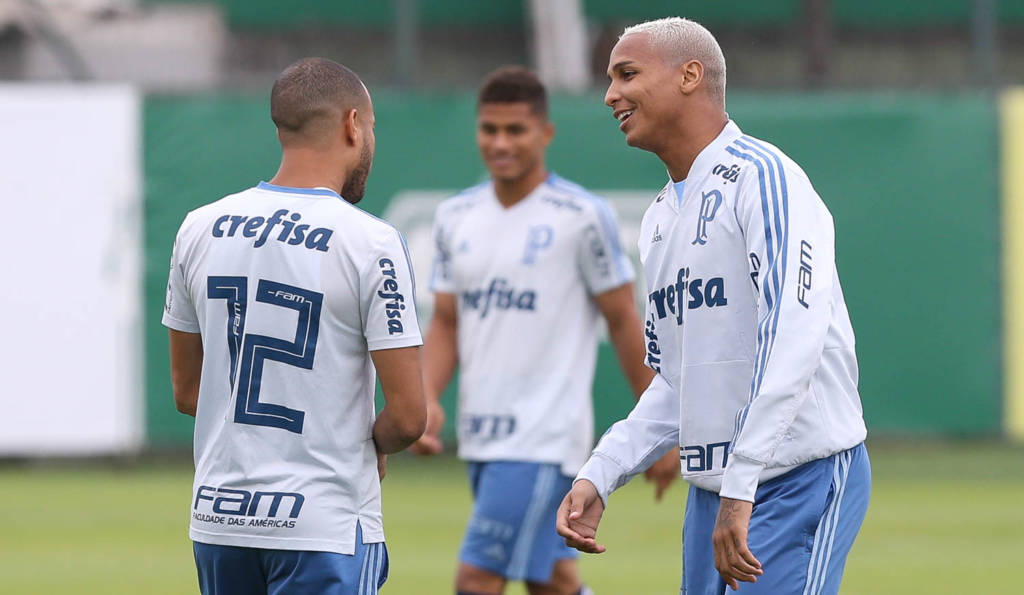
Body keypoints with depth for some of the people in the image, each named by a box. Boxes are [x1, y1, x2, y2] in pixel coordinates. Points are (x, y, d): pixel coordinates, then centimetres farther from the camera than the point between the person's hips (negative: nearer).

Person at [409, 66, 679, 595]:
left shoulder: (582, 216, -7)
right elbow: (446, 322, 14)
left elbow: (623, 321, -3)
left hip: (544, 438, -6)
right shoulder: (456, 217, 9)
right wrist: (428, 399, -4)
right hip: (481, 436, 7)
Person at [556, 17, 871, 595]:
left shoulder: (760, 176, -12)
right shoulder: (659, 217, 18)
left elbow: (795, 336, -24)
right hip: (714, 488, 9)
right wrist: (600, 475, 10)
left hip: (802, 481, -9)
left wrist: (740, 489, -30)